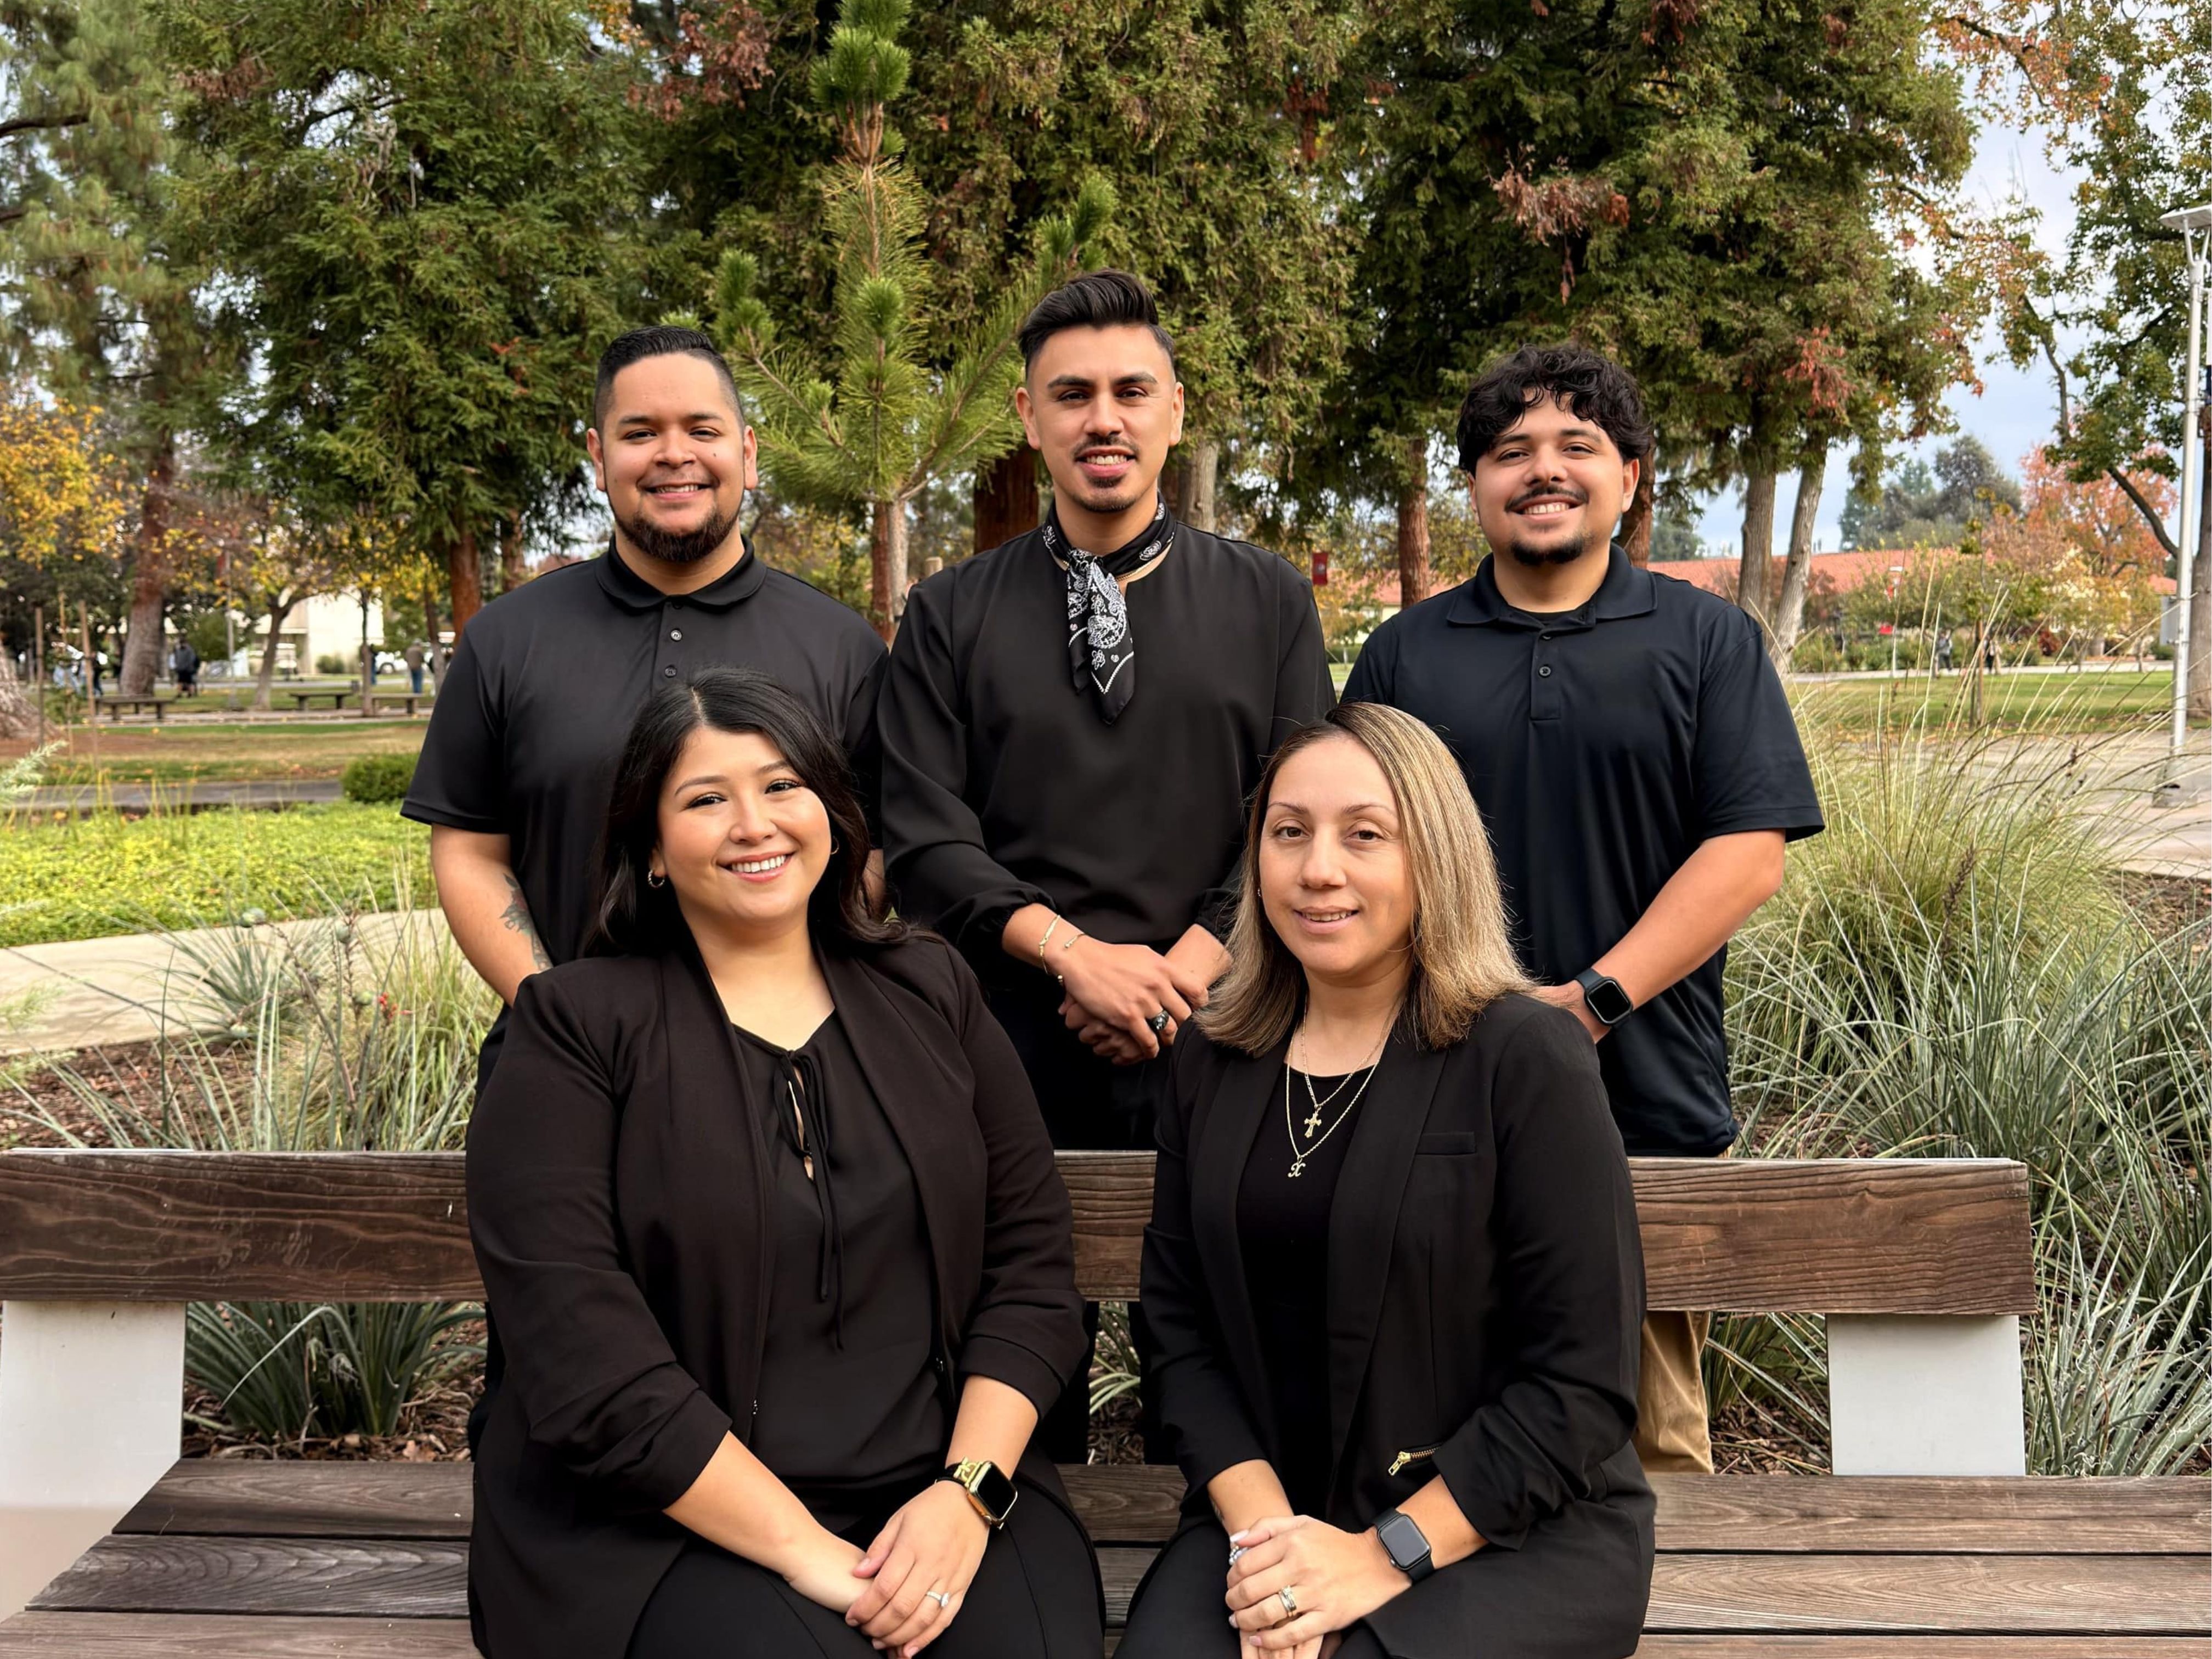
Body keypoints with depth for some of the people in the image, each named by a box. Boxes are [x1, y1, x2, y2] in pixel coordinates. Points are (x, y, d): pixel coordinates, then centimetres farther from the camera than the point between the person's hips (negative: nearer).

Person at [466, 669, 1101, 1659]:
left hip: (939, 1494, 3)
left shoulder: (932, 994, 10)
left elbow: (1031, 1262, 6)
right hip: (673, 1519, -2)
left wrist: (968, 1493, -10)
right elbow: (583, 1354, -11)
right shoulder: (577, 1030, -2)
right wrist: (808, 1556, -16)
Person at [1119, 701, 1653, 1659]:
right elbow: (1182, 1327, 3)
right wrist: (1261, 1526, -12)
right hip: (1271, 1510, 3)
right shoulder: (1213, 1065, 6)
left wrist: (1385, 1554, -17)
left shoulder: (1527, 1060, -9)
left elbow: (1582, 1383, -12)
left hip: (1519, 1536, -3)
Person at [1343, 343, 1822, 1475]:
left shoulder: (1706, 641, 6)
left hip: (1649, 1098, -1)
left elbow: (1751, 852, -3)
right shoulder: (1404, 655, 12)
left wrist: (1596, 998, -13)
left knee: (1651, 1432, 7)